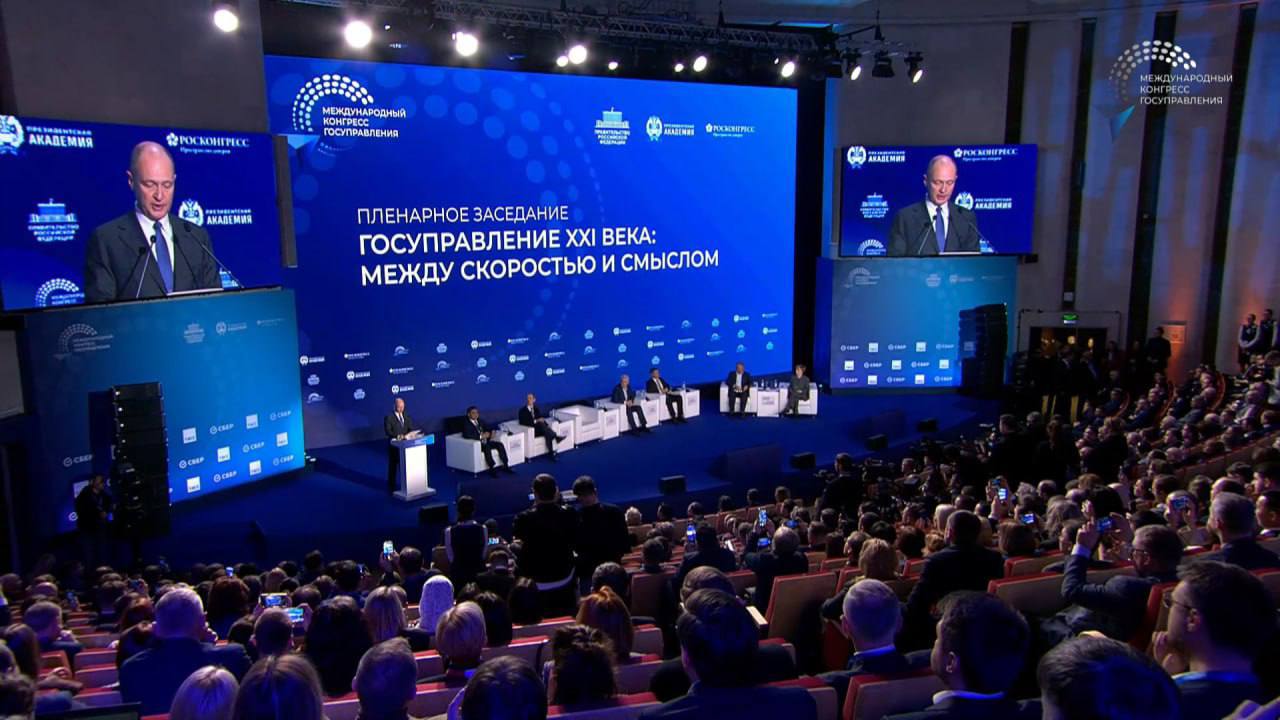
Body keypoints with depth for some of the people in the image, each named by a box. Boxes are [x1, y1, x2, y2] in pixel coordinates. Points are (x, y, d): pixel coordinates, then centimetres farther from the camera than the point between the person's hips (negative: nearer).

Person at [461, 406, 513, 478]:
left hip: (485, 441, 7)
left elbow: (488, 428, 21)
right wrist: (481, 436, -24)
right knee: (487, 447, -36)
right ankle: (492, 469, -36)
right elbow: (467, 435, -21)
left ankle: (506, 466, -12)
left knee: (500, 445, -14)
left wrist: (489, 433, -6)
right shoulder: (466, 424, -4)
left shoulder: (480, 421, 17)